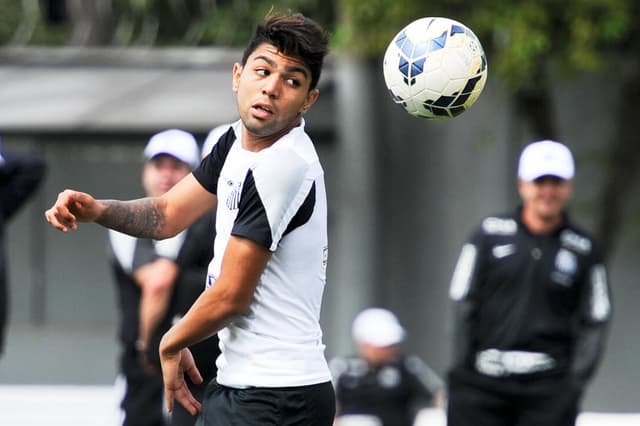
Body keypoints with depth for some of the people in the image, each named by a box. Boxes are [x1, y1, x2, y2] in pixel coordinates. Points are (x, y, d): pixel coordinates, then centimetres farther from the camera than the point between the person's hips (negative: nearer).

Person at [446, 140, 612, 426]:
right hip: (483, 385, 0)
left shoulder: (582, 250, 6)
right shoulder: (491, 234, 4)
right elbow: (463, 303, 5)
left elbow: (595, 321, 9)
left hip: (550, 388, 0)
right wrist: (463, 370, 0)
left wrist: (576, 379, -2)